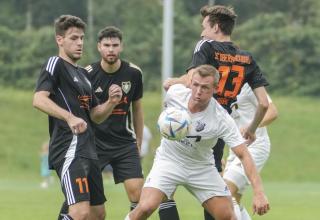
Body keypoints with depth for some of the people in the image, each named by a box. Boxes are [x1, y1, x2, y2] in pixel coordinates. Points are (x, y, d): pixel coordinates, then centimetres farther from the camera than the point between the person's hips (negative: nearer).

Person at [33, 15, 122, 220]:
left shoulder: (83, 73, 23)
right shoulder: (55, 64, -4)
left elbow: (96, 116, 24)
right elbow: (39, 99, -19)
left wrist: (111, 102, 4)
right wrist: (69, 117, -31)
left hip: (88, 152, 10)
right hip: (69, 149, -10)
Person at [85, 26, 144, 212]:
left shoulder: (133, 73, 0)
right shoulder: (88, 74, -8)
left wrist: (139, 142, 15)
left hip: (125, 142, 2)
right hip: (94, 142, -2)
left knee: (137, 192, -10)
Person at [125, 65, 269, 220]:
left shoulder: (222, 119, -25)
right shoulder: (175, 92, -19)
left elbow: (243, 155, -26)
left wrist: (258, 192, -36)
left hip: (202, 167, 0)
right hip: (169, 159, 0)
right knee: (145, 207, -22)